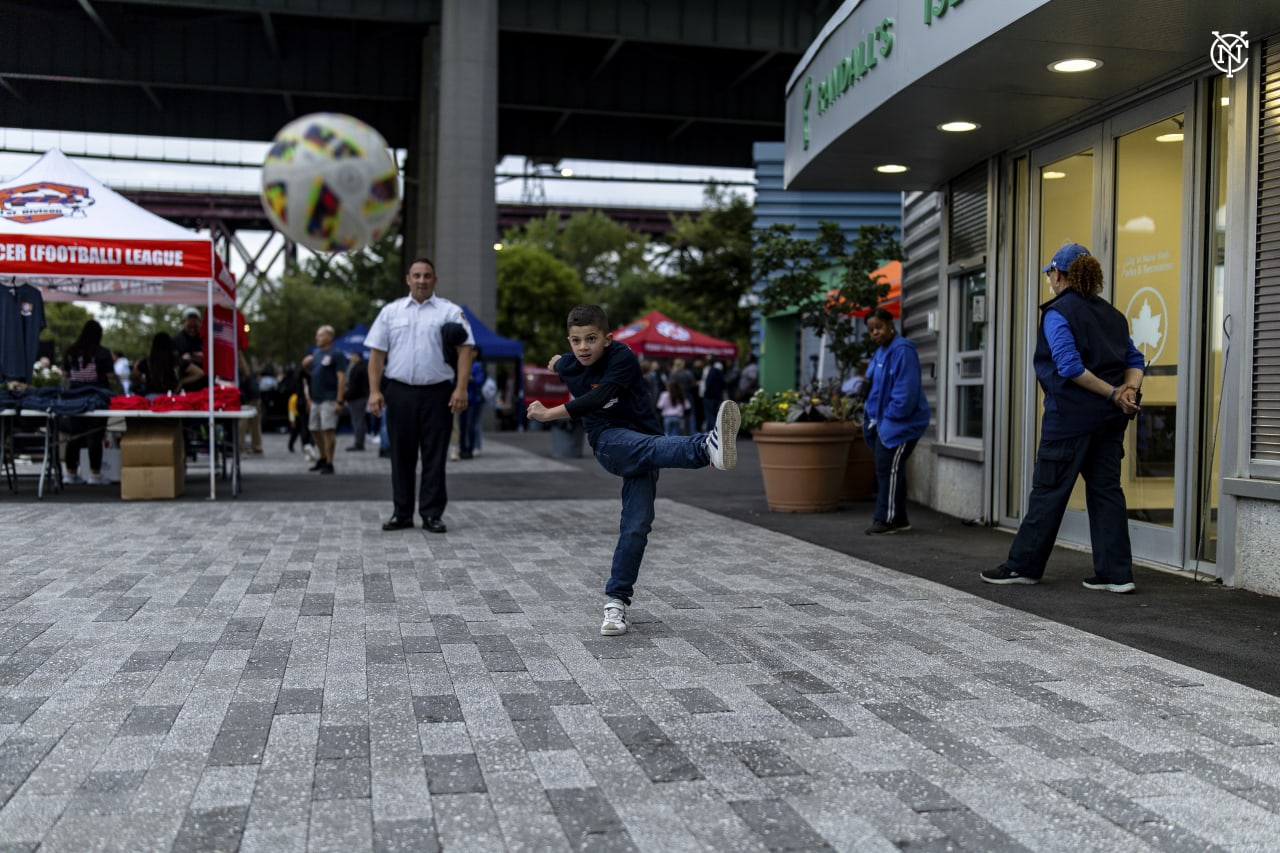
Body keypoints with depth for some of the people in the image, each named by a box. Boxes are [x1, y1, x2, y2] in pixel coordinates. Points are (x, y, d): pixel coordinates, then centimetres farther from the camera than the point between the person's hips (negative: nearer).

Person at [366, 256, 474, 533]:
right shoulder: (390, 311, 11)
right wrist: (375, 391, -2)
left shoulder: (450, 311, 4)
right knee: (401, 455, 7)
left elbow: (465, 349, -3)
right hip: (399, 392, 2)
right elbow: (377, 353, 8)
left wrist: (461, 388, -13)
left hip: (437, 393, -2)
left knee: (434, 456, 2)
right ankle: (402, 513, 16)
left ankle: (432, 514, 9)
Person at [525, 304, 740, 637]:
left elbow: (599, 398, -26)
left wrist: (549, 414, -24)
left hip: (644, 442, -1)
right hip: (609, 442, 1)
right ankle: (708, 447, -67)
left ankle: (616, 601, 0)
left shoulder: (622, 357, -14)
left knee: (636, 526, -11)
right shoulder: (567, 367, 3)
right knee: (652, 447, -35)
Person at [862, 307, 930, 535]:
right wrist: (871, 416, 10)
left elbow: (905, 391, -23)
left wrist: (889, 417, -18)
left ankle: (887, 519, 3)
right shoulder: (880, 352, 14)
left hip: (899, 423, -10)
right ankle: (898, 519, 22)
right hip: (882, 422, 10)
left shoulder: (902, 351, -18)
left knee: (888, 469, -6)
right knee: (886, 470, 13)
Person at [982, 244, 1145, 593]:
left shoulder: (1058, 313, -9)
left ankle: (1024, 564, 11)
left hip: (1071, 416, -7)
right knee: (1106, 489, 9)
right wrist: (1129, 391, -6)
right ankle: (1116, 573, 8)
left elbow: (1070, 367, -19)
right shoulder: (1112, 314, 15)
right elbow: (1135, 360, 10)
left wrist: (1114, 395, -14)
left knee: (1049, 489, 1)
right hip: (1109, 419, 7)